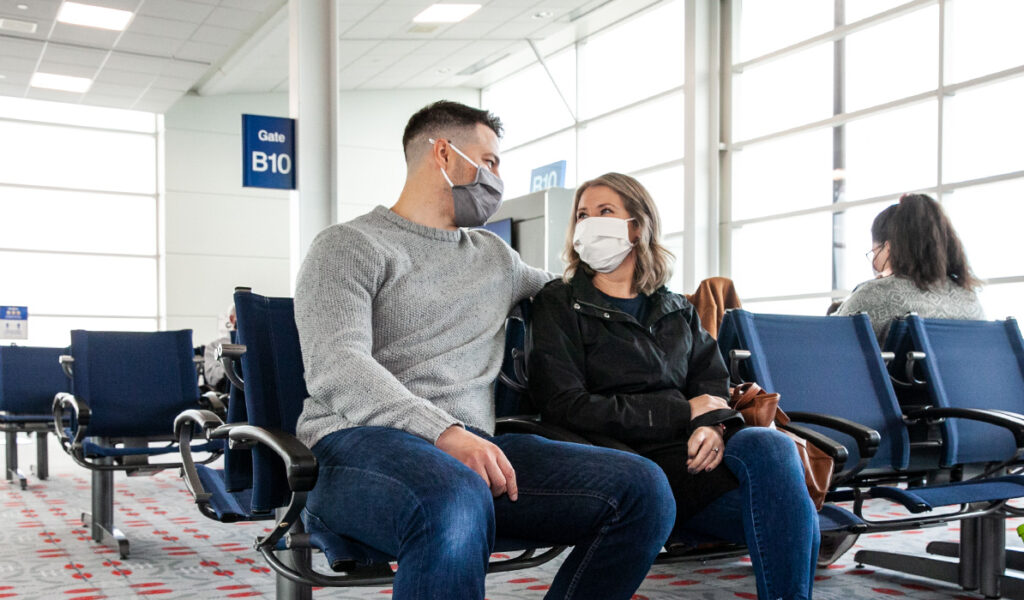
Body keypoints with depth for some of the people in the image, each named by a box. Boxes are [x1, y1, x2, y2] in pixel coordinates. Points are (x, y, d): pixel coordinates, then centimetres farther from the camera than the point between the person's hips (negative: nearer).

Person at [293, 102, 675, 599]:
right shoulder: (348, 246, 5)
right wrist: (445, 432, -25)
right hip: (362, 441, -6)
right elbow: (335, 370, -11)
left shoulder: (496, 256, 26)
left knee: (642, 488, -15)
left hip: (471, 447, 7)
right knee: (455, 504, -42)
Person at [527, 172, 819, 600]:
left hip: (693, 453, 5)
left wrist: (711, 425, -11)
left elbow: (715, 386, 15)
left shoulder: (678, 311, 24)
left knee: (772, 446, -29)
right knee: (770, 456, -27)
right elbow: (566, 408, -5)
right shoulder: (559, 305, 8)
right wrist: (685, 411, -6)